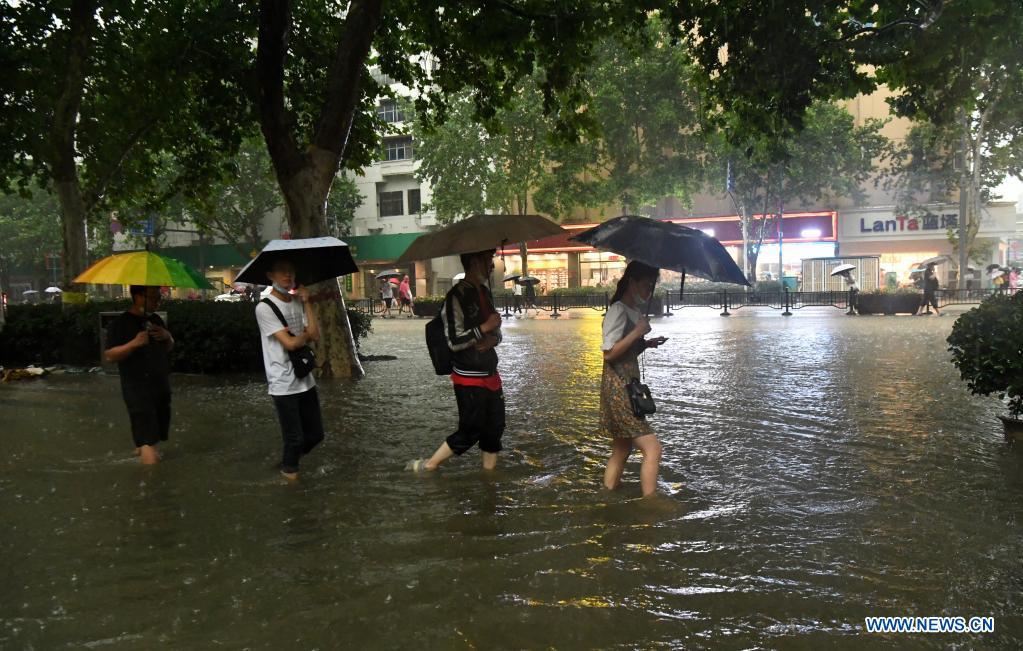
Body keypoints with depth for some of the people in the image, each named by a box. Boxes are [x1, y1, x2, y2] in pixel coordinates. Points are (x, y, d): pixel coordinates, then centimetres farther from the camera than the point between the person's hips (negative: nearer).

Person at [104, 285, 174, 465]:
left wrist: (167, 337, -2)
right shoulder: (121, 324, -9)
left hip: (161, 384, 7)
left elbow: (169, 348, 20)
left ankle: (141, 448, 38)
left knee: (160, 423, 16)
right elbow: (109, 355, -13)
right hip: (137, 387, -7)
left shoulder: (156, 319, 12)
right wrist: (134, 343, -27)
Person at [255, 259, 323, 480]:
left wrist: (306, 302, -6)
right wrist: (306, 334, 2)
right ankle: (289, 470, 27)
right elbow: (290, 343, -18)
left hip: (305, 380, 7)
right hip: (283, 384, -7)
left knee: (315, 433, 13)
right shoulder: (264, 308, -12)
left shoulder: (298, 302, 9)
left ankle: (291, 459, 39)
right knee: (295, 437, 1)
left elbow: (315, 334, -4)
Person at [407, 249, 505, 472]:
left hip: (490, 374, 8)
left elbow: (496, 332, 15)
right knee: (471, 431, -3)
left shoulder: (484, 292, 11)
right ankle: (428, 466, 12)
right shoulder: (457, 296, -16)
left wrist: (493, 339, -7)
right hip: (469, 378, -8)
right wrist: (485, 328, -20)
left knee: (494, 427, 10)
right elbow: (454, 341, -21)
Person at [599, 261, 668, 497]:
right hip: (618, 388, -10)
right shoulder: (618, 311, -13)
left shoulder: (633, 312, 15)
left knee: (621, 451, 14)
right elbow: (609, 353, -19)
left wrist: (646, 344, 7)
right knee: (652, 448, -13)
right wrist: (637, 332, -19)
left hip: (628, 388, 10)